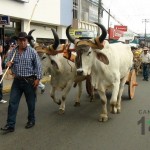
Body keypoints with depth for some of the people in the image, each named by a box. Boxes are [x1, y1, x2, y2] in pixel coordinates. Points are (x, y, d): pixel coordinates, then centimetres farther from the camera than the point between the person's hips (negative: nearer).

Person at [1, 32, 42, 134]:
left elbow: (38, 66, -6)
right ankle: (10, 125, 8)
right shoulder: (13, 51, 4)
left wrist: (38, 78, -12)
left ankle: (31, 121, 29)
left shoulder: (32, 52, -8)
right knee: (12, 102, 2)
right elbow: (9, 63, 14)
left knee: (31, 102, 10)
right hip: (17, 80, 4)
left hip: (30, 81, -3)